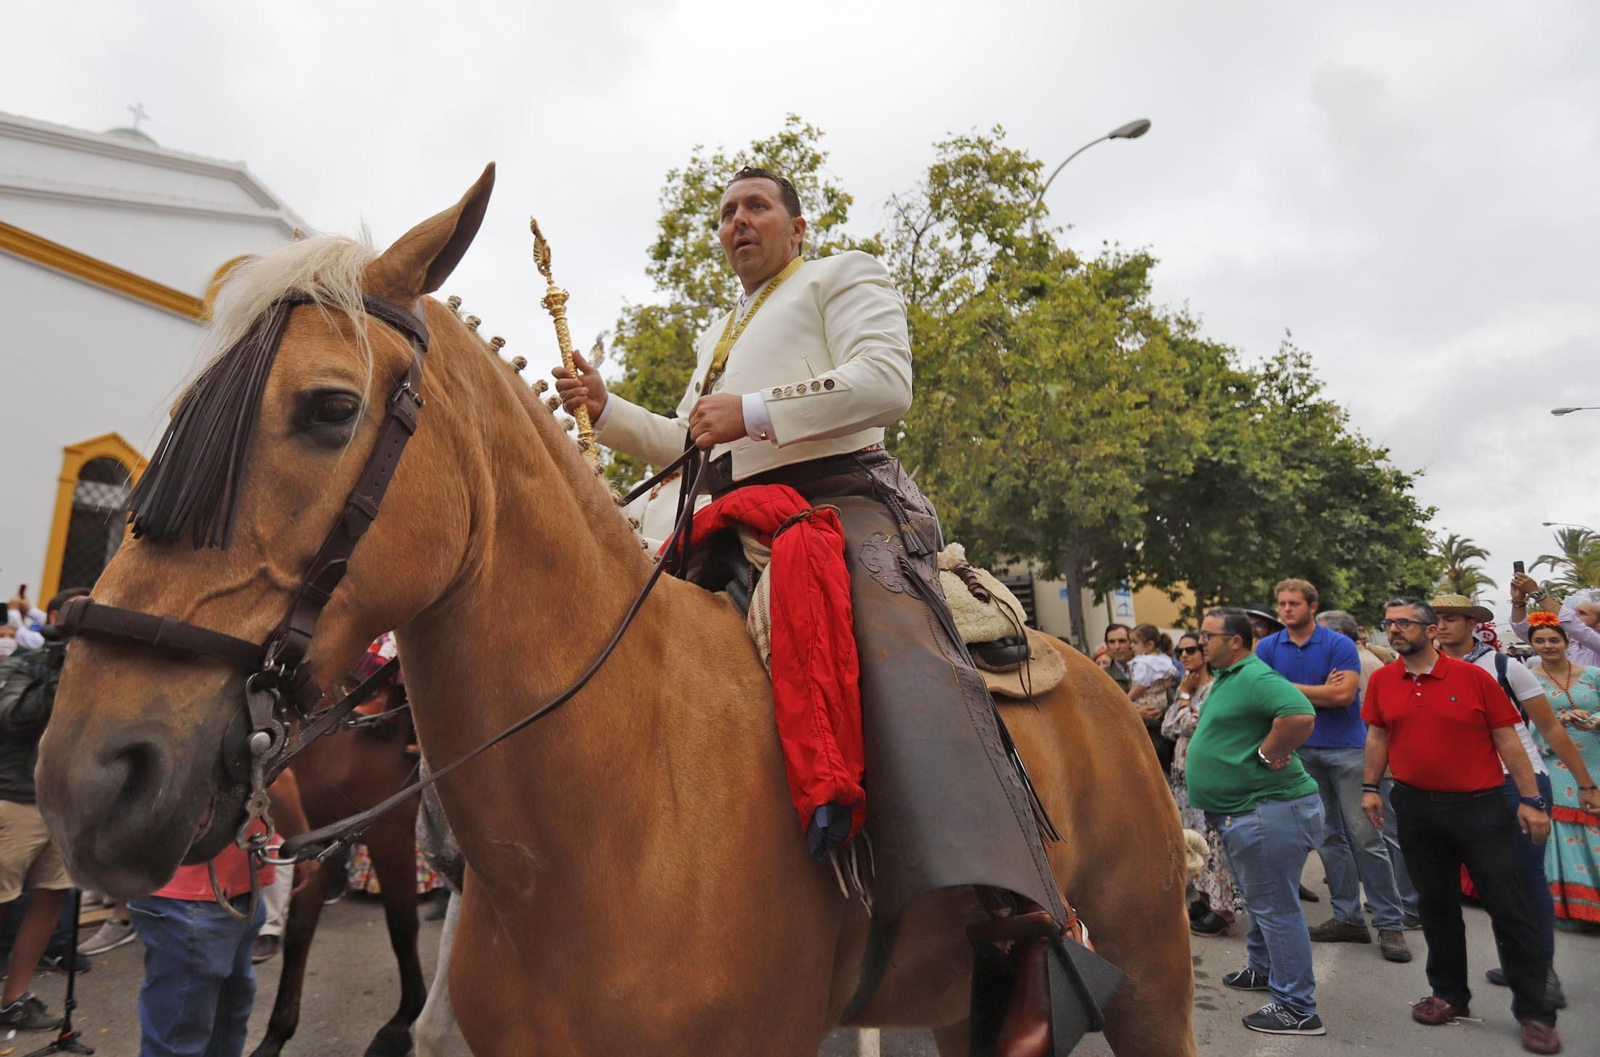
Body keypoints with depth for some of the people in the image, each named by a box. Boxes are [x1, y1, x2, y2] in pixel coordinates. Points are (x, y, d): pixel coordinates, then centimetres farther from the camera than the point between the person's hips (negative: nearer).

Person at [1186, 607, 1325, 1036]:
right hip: (1246, 811, 11)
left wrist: (1266, 755, -25)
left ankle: (1297, 1009, 9)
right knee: (1260, 900, 25)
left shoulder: (1255, 677, -20)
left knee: (1275, 907, -2)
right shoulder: (1227, 678, 13)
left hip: (1269, 811, -11)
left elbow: (1301, 715, -36)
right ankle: (1262, 970, 42)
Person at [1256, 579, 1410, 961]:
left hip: (1346, 747, -3)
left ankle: (1391, 923, 7)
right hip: (1301, 751, 4)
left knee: (1366, 836, -3)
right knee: (1330, 837, 10)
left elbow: (1344, 694, -17)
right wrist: (1321, 691, -11)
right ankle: (1348, 918, 19)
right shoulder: (1268, 648, 3)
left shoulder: (1339, 644, -6)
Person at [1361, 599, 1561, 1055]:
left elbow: (1507, 740, -5)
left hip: (1480, 807, -3)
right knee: (1436, 905, 14)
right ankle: (1449, 995, 29)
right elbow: (1377, 736, 11)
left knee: (1509, 909, 3)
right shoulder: (1382, 681, 1)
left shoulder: (1473, 677, -8)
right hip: (1416, 808, 3)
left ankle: (1535, 1013, 18)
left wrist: (1531, 800, -6)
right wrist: (1370, 786, 6)